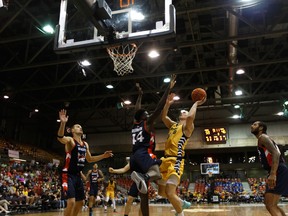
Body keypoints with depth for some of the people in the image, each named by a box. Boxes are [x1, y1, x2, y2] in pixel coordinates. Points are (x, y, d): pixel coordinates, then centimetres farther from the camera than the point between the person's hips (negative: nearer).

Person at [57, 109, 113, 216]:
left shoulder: (85, 144, 12)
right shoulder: (70, 140, -10)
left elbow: (90, 159, 23)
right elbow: (60, 138, -34)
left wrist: (103, 156, 13)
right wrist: (63, 123, -52)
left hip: (78, 176, 8)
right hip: (68, 175, -8)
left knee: (80, 202, 15)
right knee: (71, 202, -18)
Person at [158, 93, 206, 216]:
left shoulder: (187, 126, -1)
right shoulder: (173, 125, 22)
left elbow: (190, 117, -22)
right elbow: (163, 116, 16)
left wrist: (196, 104, -8)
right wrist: (168, 103, 8)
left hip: (176, 162, -8)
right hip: (166, 160, 8)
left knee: (169, 193, -15)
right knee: (162, 192, 15)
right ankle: (182, 203, 36)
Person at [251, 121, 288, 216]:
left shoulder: (263, 137, -4)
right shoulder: (263, 139, 26)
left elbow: (275, 153, -20)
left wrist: (272, 174, -30)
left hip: (280, 172, -11)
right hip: (279, 173, 11)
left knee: (270, 205, -14)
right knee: (268, 203, 19)